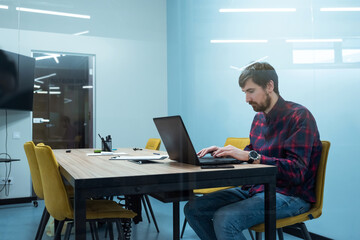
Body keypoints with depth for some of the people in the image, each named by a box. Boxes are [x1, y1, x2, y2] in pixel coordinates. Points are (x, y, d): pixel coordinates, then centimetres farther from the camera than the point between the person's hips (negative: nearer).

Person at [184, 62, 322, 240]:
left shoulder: (299, 116, -13)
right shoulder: (259, 118, 12)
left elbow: (296, 172, -22)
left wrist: (250, 155, -26)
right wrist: (223, 152, 2)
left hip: (290, 195, -8)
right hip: (255, 188, 8)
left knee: (224, 219, -30)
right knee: (193, 209, -4)